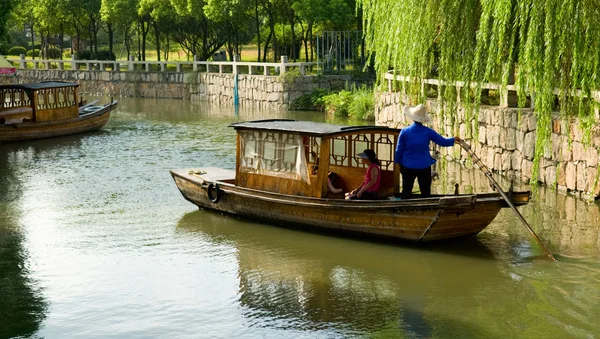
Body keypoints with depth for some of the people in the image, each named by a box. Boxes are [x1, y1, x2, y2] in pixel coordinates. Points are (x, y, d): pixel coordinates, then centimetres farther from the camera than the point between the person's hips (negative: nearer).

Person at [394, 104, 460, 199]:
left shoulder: (405, 132, -9)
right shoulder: (428, 132, -8)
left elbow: (399, 149, -2)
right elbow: (443, 141, 1)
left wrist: (398, 163, 13)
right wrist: (453, 140, 20)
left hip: (408, 166, 0)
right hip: (424, 166, 0)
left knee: (406, 192, 8)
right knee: (425, 193, 10)